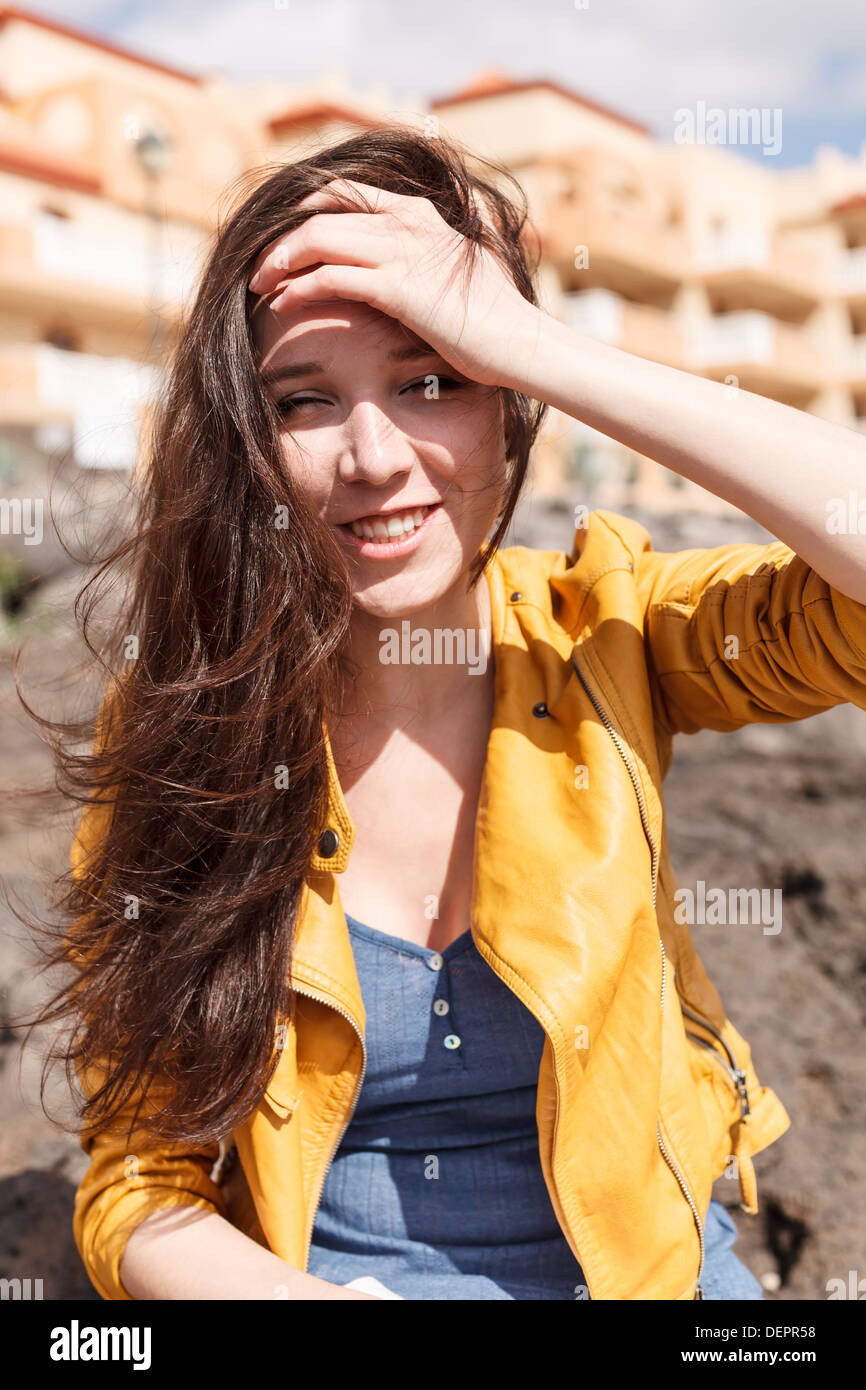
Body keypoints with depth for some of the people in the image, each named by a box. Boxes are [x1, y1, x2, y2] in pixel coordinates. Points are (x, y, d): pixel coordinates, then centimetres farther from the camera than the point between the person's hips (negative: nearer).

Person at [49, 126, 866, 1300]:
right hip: (316, 1272, 0)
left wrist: (544, 351, -26)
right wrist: (275, 1290, -26)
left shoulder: (609, 633, -9)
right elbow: (139, 1183, -6)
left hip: (646, 1262, 1)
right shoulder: (172, 726, -9)